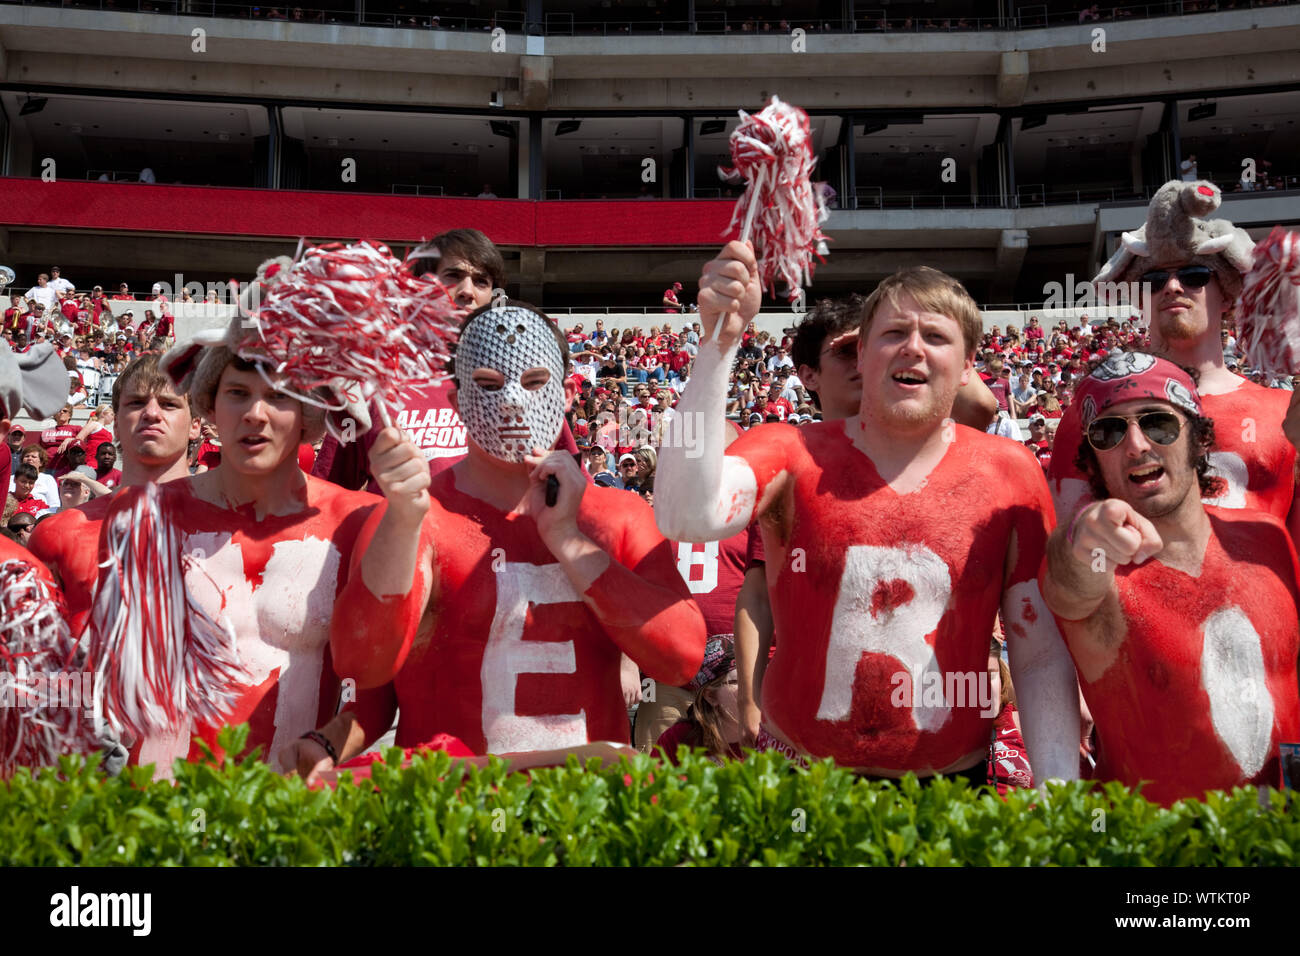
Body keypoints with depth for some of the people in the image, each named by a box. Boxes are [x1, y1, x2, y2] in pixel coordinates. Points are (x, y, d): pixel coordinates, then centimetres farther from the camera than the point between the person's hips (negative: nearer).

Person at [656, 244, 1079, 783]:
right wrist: (718, 342, -31)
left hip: (953, 782, 2)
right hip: (795, 782, -1)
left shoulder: (1009, 472, 0)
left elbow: (1042, 655, 1)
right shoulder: (793, 454, -4)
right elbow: (686, 516, -26)